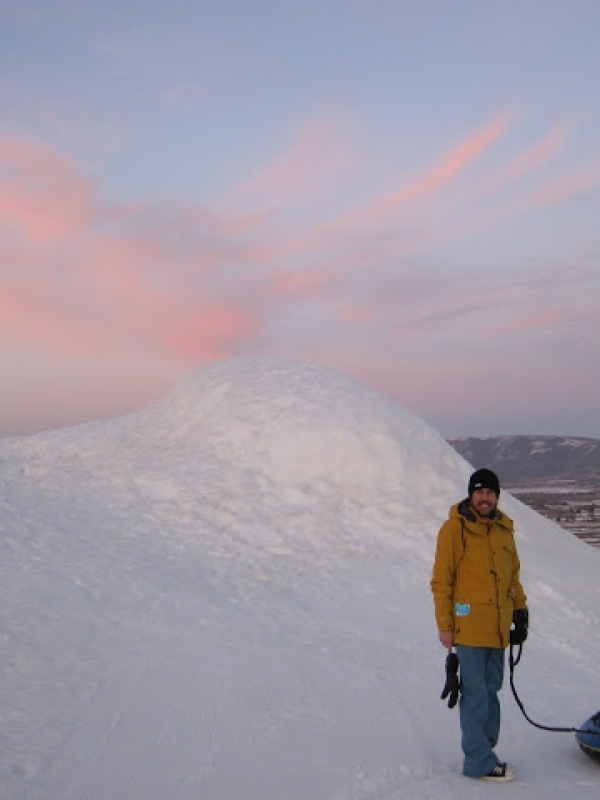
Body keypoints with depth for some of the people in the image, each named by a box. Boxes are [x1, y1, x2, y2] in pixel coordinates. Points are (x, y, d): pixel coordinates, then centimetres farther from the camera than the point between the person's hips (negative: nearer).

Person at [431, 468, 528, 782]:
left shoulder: (504, 529, 9)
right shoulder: (454, 528, -8)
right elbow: (441, 580, -8)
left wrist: (520, 610, 13)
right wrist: (444, 625, -9)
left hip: (497, 628, 6)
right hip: (469, 628, -6)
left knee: (491, 690, 14)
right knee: (476, 693, 0)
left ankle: (483, 751, 26)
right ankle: (479, 762, 10)